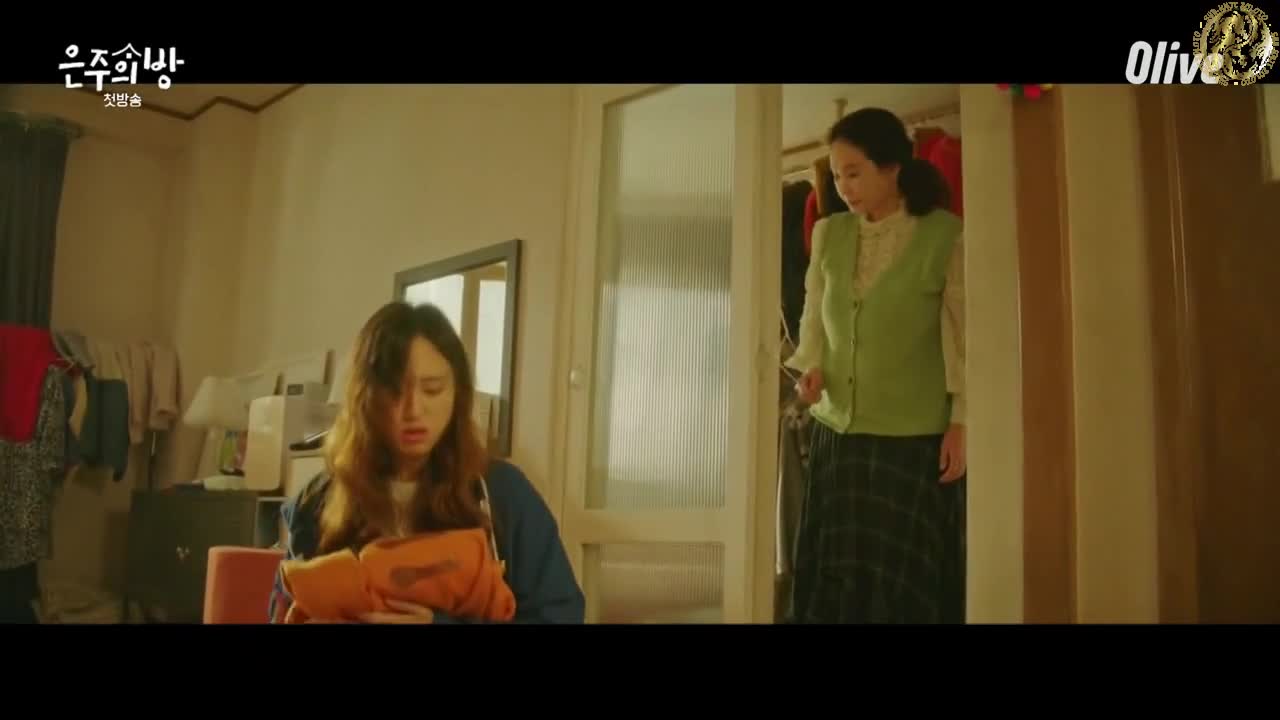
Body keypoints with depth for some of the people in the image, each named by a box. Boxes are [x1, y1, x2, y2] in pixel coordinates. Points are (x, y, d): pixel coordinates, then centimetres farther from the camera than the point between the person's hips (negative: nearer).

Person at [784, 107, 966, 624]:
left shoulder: (945, 235, -7)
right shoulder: (828, 234, 4)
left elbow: (962, 335, -6)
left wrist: (961, 422, -7)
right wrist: (810, 369, -5)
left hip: (915, 434, -4)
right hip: (837, 429, 4)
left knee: (906, 577, 4)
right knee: (835, 572, 7)